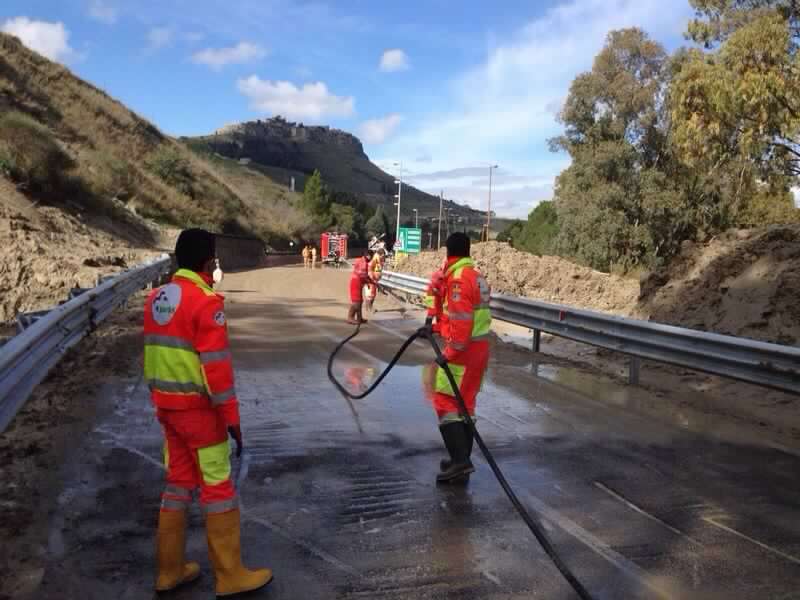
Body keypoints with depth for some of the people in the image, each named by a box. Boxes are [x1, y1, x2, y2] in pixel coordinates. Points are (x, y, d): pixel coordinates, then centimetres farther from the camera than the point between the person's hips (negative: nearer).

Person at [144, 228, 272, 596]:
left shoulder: (156, 298, 7)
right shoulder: (206, 302, -18)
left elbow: (153, 354, 13)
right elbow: (216, 365, -21)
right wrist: (232, 417, -15)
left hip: (166, 405, 8)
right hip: (199, 407, -8)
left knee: (178, 482, 17)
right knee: (217, 486, 3)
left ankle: (170, 571, 26)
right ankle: (230, 575, 13)